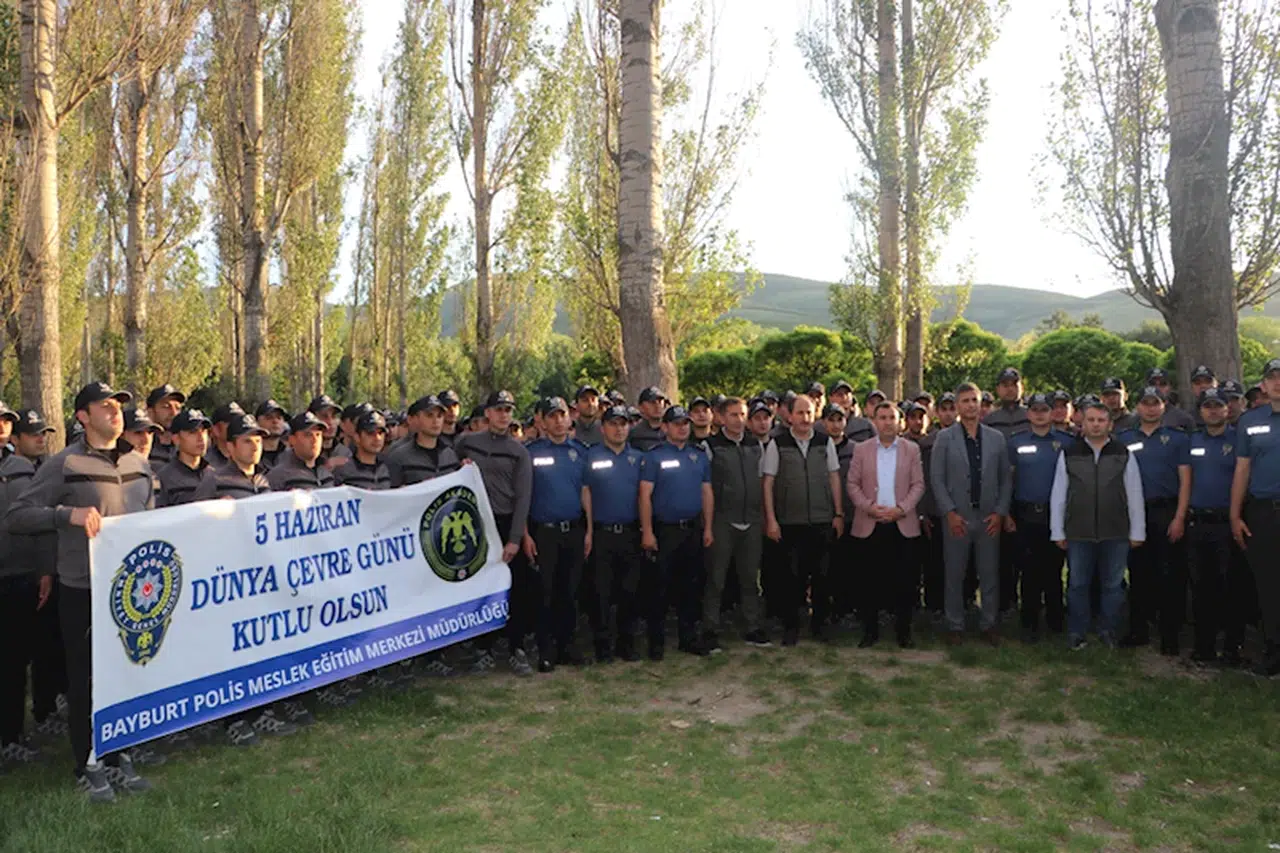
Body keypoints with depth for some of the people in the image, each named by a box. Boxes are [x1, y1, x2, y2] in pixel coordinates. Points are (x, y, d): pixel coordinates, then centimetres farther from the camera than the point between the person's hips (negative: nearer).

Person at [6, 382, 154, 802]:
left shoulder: (139, 464, 9)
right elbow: (16, 517, -11)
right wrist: (69, 514, -25)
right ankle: (89, 767, 19)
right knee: (84, 679, 4)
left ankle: (119, 757, 28)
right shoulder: (64, 465, -8)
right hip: (82, 590, -5)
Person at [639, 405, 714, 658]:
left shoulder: (699, 456, 11)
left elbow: (707, 493, 12)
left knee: (691, 586, 12)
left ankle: (688, 637, 23)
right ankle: (656, 641, 11)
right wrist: (647, 532, -15)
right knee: (660, 588, 1)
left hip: (693, 530, 5)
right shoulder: (654, 457, -5)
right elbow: (645, 495, -9)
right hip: (664, 530, -5)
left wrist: (708, 528, 7)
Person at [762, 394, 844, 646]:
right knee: (791, 575, 4)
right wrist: (771, 519, -5)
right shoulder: (777, 445, 0)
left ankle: (819, 624, 23)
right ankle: (790, 627, 16)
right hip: (790, 521, -2)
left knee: (821, 574, 8)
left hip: (822, 521, 2)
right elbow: (768, 483, 0)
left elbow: (835, 478, 9)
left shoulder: (825, 442, 6)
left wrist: (839, 514, 6)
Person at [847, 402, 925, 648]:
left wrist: (901, 509, -11)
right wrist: (869, 507, -10)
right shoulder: (861, 449, 7)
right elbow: (852, 484, 5)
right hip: (870, 524, 0)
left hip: (903, 524, 0)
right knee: (872, 580, 3)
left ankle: (903, 630, 13)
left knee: (904, 581, 0)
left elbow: (918, 484, 3)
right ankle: (870, 630, 13)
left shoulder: (911, 449, 7)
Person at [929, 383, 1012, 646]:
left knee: (990, 574, 7)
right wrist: (950, 512, -10)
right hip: (957, 517, -2)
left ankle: (989, 624, 20)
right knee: (955, 575, 5)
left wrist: (1000, 512, -2)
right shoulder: (945, 438, 0)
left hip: (989, 517, 2)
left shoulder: (996, 438, 8)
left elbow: (1006, 478, 8)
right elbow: (936, 478, -3)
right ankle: (955, 625, 16)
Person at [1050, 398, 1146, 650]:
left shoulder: (1124, 455, 3)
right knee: (1078, 585, 7)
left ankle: (1108, 632, 24)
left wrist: (1137, 532, 1)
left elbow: (1135, 496, 4)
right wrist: (1058, 532, 1)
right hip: (1078, 533, 0)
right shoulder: (1068, 455, 3)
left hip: (1116, 534, 0)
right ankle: (1076, 633, 20)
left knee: (1113, 585, 9)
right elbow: (1058, 496, 4)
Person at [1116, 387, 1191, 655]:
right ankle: (1138, 630, 18)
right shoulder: (1124, 439, 9)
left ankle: (1170, 636, 6)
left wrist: (1179, 518, -10)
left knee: (1170, 577, -1)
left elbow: (1185, 480, -1)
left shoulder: (1177, 438, 3)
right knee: (1138, 574, 9)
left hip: (1167, 512, -2)